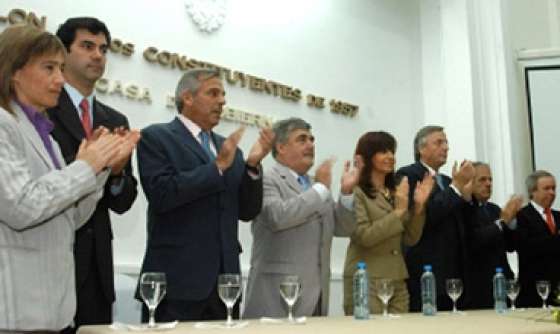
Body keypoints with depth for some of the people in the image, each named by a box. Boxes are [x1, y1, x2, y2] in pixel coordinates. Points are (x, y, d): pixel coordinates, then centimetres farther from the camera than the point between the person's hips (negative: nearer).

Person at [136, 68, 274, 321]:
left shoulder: (229, 148, 17)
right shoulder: (156, 137, -1)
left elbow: (247, 212, 12)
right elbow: (161, 194, -17)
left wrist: (253, 164, -3)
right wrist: (217, 166, -14)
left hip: (224, 279, 6)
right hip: (178, 279, -5)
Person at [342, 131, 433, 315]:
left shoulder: (396, 193, 14)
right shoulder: (357, 192, -6)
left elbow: (410, 239, 10)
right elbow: (364, 236, -17)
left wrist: (418, 206, -2)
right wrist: (398, 212, -16)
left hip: (397, 282, 6)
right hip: (366, 282, -6)